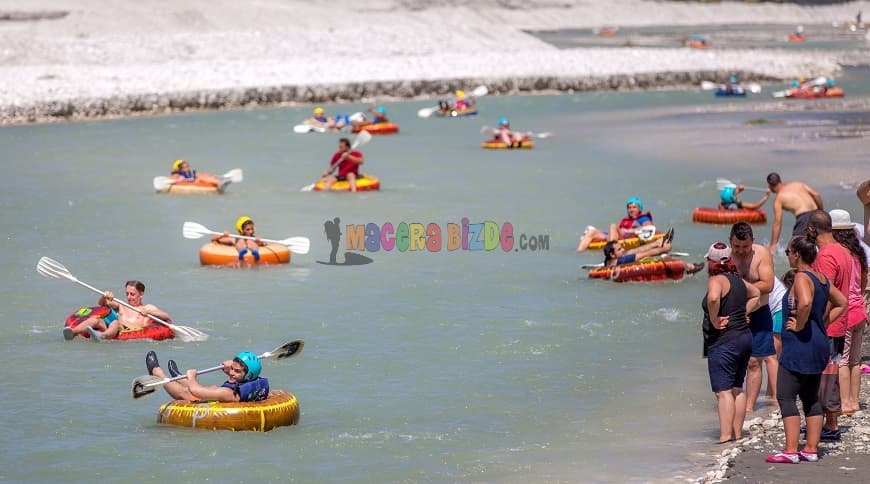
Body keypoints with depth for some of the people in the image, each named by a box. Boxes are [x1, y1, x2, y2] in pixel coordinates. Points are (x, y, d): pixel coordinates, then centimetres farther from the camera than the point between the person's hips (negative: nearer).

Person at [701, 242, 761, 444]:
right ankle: (737, 433, 18)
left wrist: (714, 320, -20)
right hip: (745, 337, 9)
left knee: (723, 391, -10)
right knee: (737, 389, 15)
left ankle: (725, 436, -15)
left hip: (723, 341, -9)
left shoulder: (716, 280, -13)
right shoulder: (738, 280, 12)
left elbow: (713, 298, -35)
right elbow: (756, 294, 30)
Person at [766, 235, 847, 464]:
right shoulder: (822, 279, 12)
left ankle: (790, 451, -11)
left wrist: (799, 325, -20)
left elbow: (805, 302, -34)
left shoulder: (801, 278, -15)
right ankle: (811, 449, 15)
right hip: (819, 345, 9)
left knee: (785, 396, -6)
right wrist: (822, 323, 15)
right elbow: (841, 303, 23)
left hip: (799, 345, -9)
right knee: (811, 397, 13)